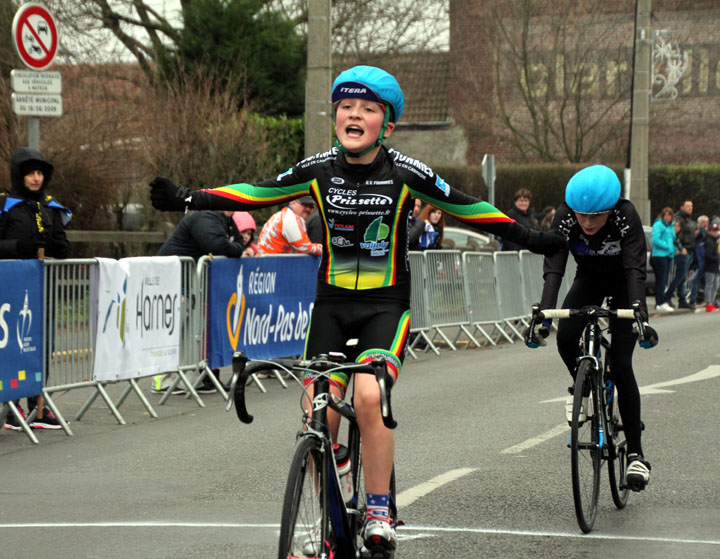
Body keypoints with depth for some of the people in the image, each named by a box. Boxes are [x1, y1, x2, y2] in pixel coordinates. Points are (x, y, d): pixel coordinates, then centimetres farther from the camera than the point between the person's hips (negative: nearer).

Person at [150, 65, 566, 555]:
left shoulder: (405, 174, -10)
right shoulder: (319, 170, -3)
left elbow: (467, 209, -1)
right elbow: (256, 195, 4)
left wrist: (530, 239, -1)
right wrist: (185, 200, -1)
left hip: (386, 304, -3)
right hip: (332, 302, 3)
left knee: (369, 397, -26)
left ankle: (379, 514, -12)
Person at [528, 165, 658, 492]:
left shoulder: (626, 217, -33)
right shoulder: (565, 217, -27)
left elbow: (635, 271, -40)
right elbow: (553, 268, -32)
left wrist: (641, 316, -54)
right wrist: (543, 316, -46)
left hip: (622, 284, -3)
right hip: (589, 280, 3)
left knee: (620, 364, -15)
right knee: (565, 338, -24)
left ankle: (635, 453, -8)